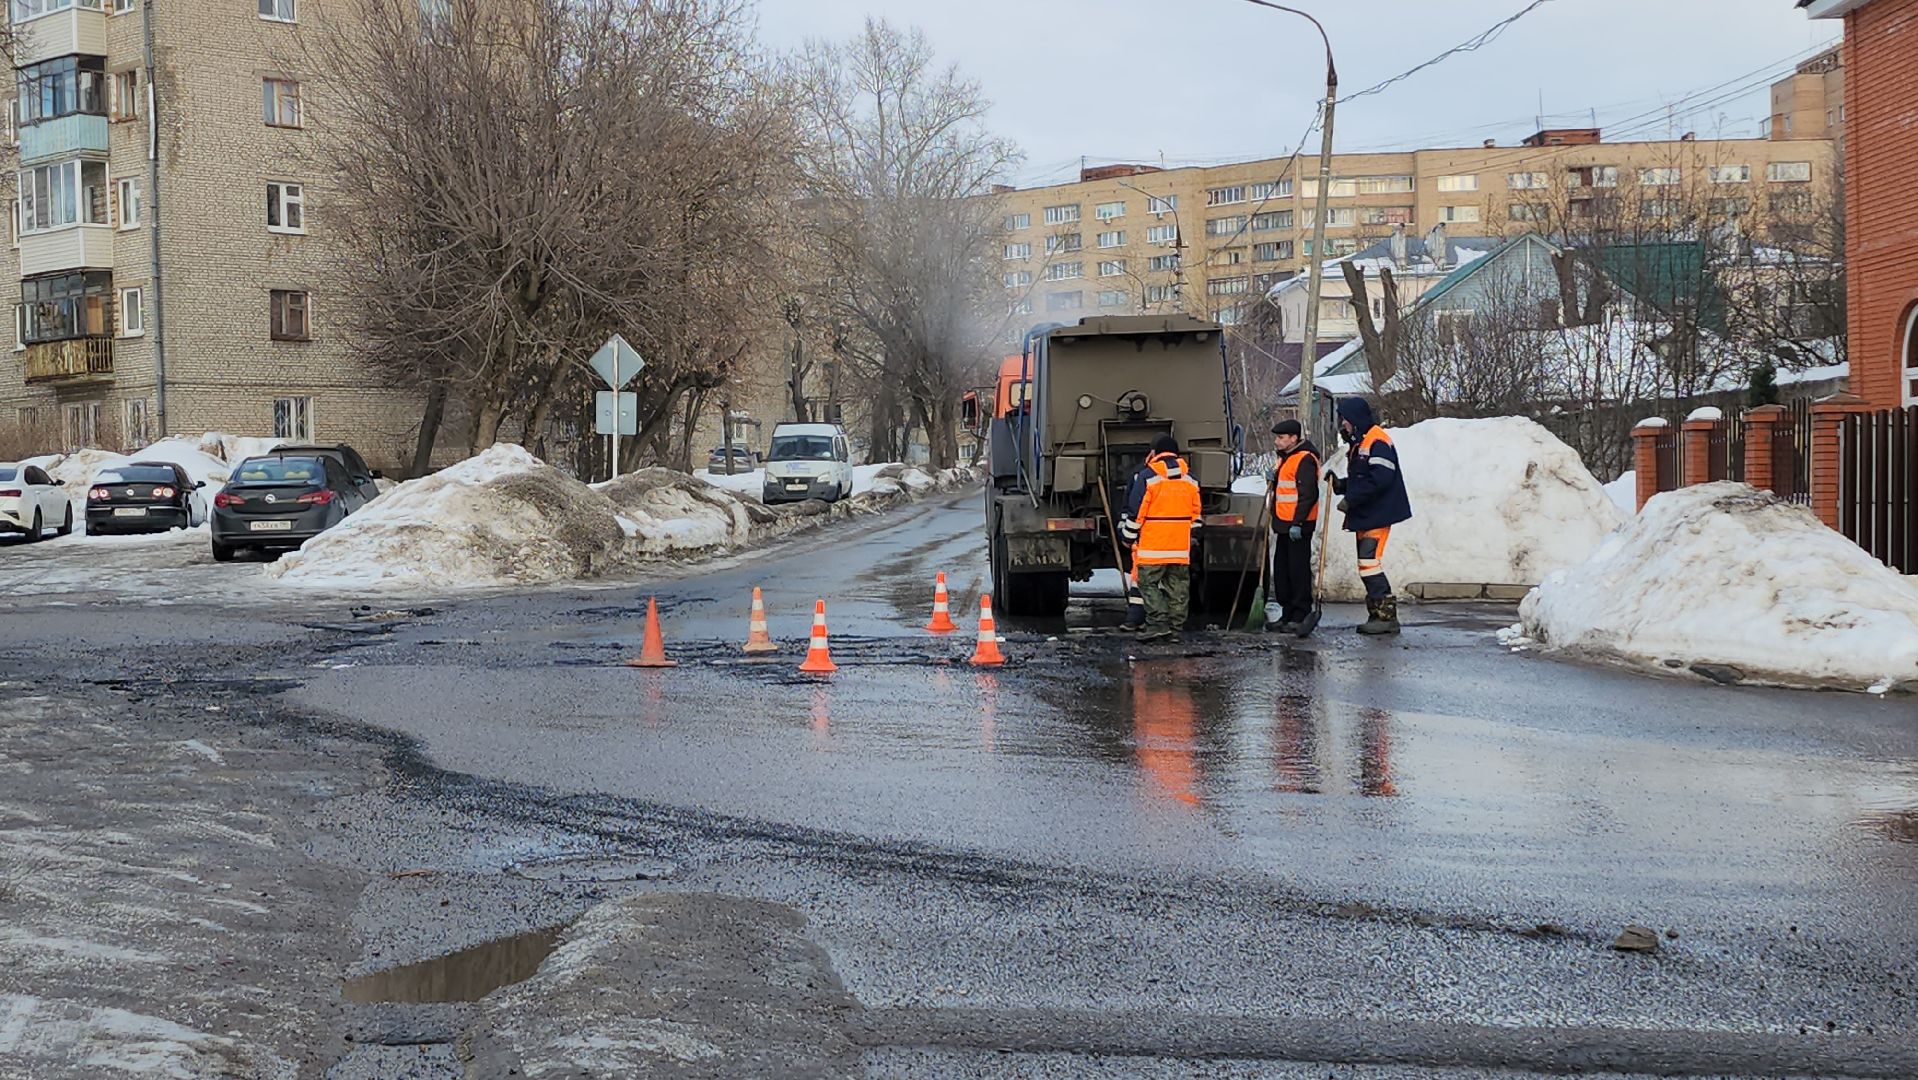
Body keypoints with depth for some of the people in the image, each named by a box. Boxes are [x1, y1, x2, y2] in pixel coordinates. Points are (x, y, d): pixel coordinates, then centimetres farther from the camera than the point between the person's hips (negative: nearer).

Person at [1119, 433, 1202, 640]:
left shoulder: (1146, 476, -8)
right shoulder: (1190, 478, 10)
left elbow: (1135, 511, -8)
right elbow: (1195, 512, 16)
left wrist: (1128, 536, 2)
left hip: (1152, 545, -5)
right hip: (1181, 546, 5)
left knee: (1148, 583, -2)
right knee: (1178, 586, 9)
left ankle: (1158, 623, -14)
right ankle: (1175, 625, 12)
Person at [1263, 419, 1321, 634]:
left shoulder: (1305, 459, -14)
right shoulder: (1286, 458, 18)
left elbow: (1308, 495, -20)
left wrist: (1297, 523, -23)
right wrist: (1274, 478, 11)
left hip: (1298, 526, -10)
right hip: (1284, 524, 10)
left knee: (1298, 570, -6)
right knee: (1281, 570, 13)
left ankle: (1301, 616, -3)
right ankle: (1286, 614, 20)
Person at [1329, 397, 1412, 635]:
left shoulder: (1378, 441, -14)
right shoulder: (1358, 443, 19)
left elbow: (1380, 479, -23)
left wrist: (1351, 500, -21)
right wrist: (1340, 484, 4)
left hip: (1377, 515, -11)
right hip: (1364, 516, 11)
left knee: (1370, 562, -15)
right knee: (1366, 564, 11)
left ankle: (1387, 616, -12)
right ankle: (1377, 615, 16)